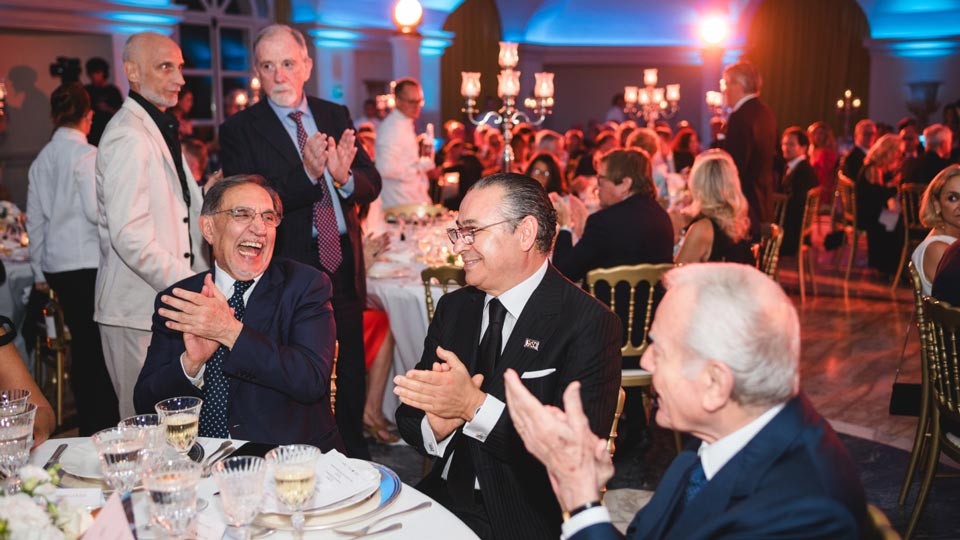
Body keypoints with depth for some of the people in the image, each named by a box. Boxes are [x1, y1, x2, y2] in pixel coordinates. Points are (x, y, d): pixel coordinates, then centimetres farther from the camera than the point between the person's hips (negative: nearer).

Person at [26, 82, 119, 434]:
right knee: (98, 347, -1)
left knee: (82, 343, 13)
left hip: (56, 264, 7)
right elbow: (96, 210, -18)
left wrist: (39, 271, 20)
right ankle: (104, 424, 2)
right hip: (87, 261, -7)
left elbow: (34, 219, 15)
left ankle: (88, 425, 20)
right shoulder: (86, 155, -10)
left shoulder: (42, 159, 11)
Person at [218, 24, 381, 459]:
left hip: (343, 262, 5)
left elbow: (372, 184, 3)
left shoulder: (336, 116, 7)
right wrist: (306, 174, -29)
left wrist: (344, 176, -20)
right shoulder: (240, 130, -6)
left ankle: (354, 454, 35)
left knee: (352, 370, 17)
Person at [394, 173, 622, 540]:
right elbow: (409, 415, 8)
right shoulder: (453, 308, 7)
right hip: (442, 497, 5)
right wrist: (435, 426, -15)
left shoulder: (590, 325, -11)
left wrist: (475, 405, -25)